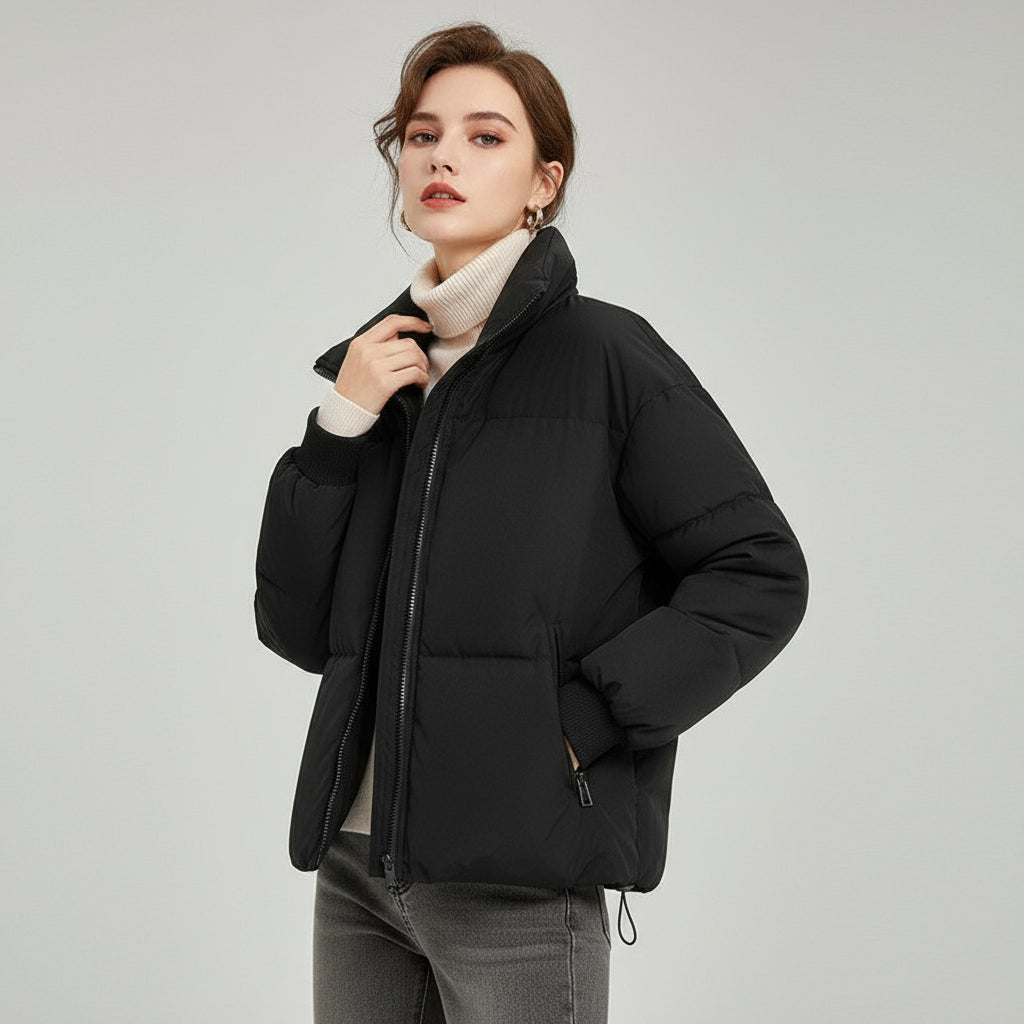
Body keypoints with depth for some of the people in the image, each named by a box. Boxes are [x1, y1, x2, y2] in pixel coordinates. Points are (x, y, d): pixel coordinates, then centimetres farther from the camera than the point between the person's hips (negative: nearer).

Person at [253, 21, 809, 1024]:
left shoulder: (603, 356, -6)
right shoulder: (369, 367, 10)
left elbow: (760, 574, -6)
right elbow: (295, 629, 6)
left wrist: (583, 718, -13)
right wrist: (338, 430, -4)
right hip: (354, 865, 5)